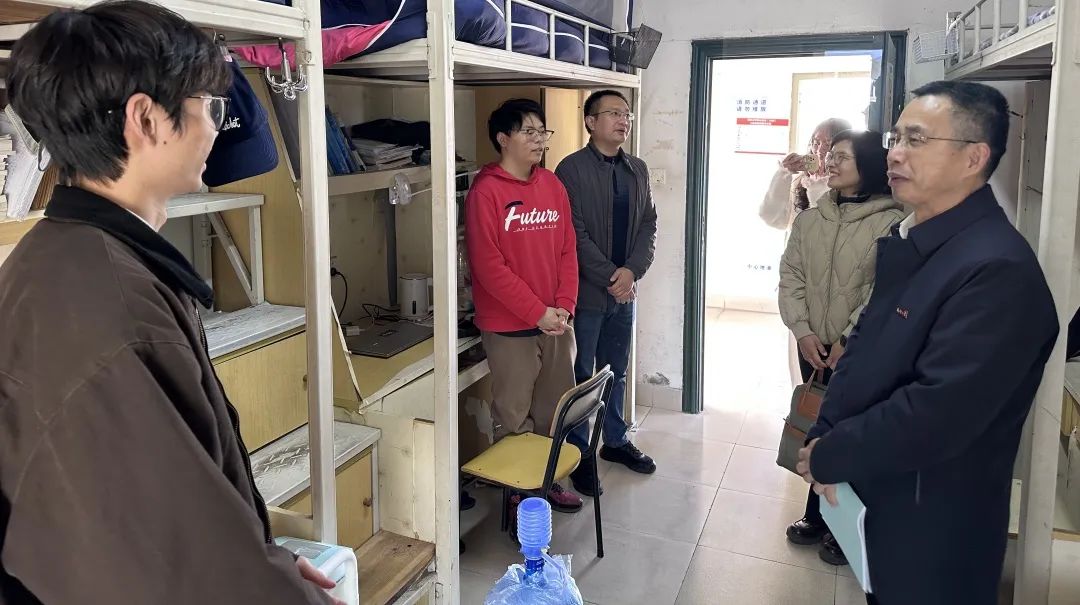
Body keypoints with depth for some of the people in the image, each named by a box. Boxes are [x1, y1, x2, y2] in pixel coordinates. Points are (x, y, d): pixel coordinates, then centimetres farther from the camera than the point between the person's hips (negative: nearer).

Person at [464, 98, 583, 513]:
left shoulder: (552, 185, 8)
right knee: (515, 417, 4)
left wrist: (564, 306, -2)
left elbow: (568, 250, 9)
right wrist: (537, 312, -15)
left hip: (556, 322, 6)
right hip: (509, 328, -6)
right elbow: (488, 266, -16)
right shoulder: (486, 192, -12)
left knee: (553, 409, 16)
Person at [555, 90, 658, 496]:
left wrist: (632, 270, -8)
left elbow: (648, 225, 7)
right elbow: (575, 235, -15)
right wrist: (610, 278, -16)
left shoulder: (637, 170, 10)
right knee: (581, 377, 5)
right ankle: (578, 455, 18)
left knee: (616, 372, 18)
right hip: (586, 293, -6)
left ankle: (616, 441, 34)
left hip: (624, 291, 6)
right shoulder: (572, 169, -10)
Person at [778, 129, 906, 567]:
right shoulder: (809, 219, 5)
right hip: (813, 346, 4)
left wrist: (848, 339, -15)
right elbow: (790, 276, 2)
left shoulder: (891, 222, -10)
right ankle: (818, 517, 30)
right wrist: (803, 331, -9)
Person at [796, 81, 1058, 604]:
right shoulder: (908, 243, 6)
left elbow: (935, 413, -29)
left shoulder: (998, 270, -24)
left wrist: (829, 458, -17)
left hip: (933, 528, -8)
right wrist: (824, 438, -5)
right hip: (873, 499, 8)